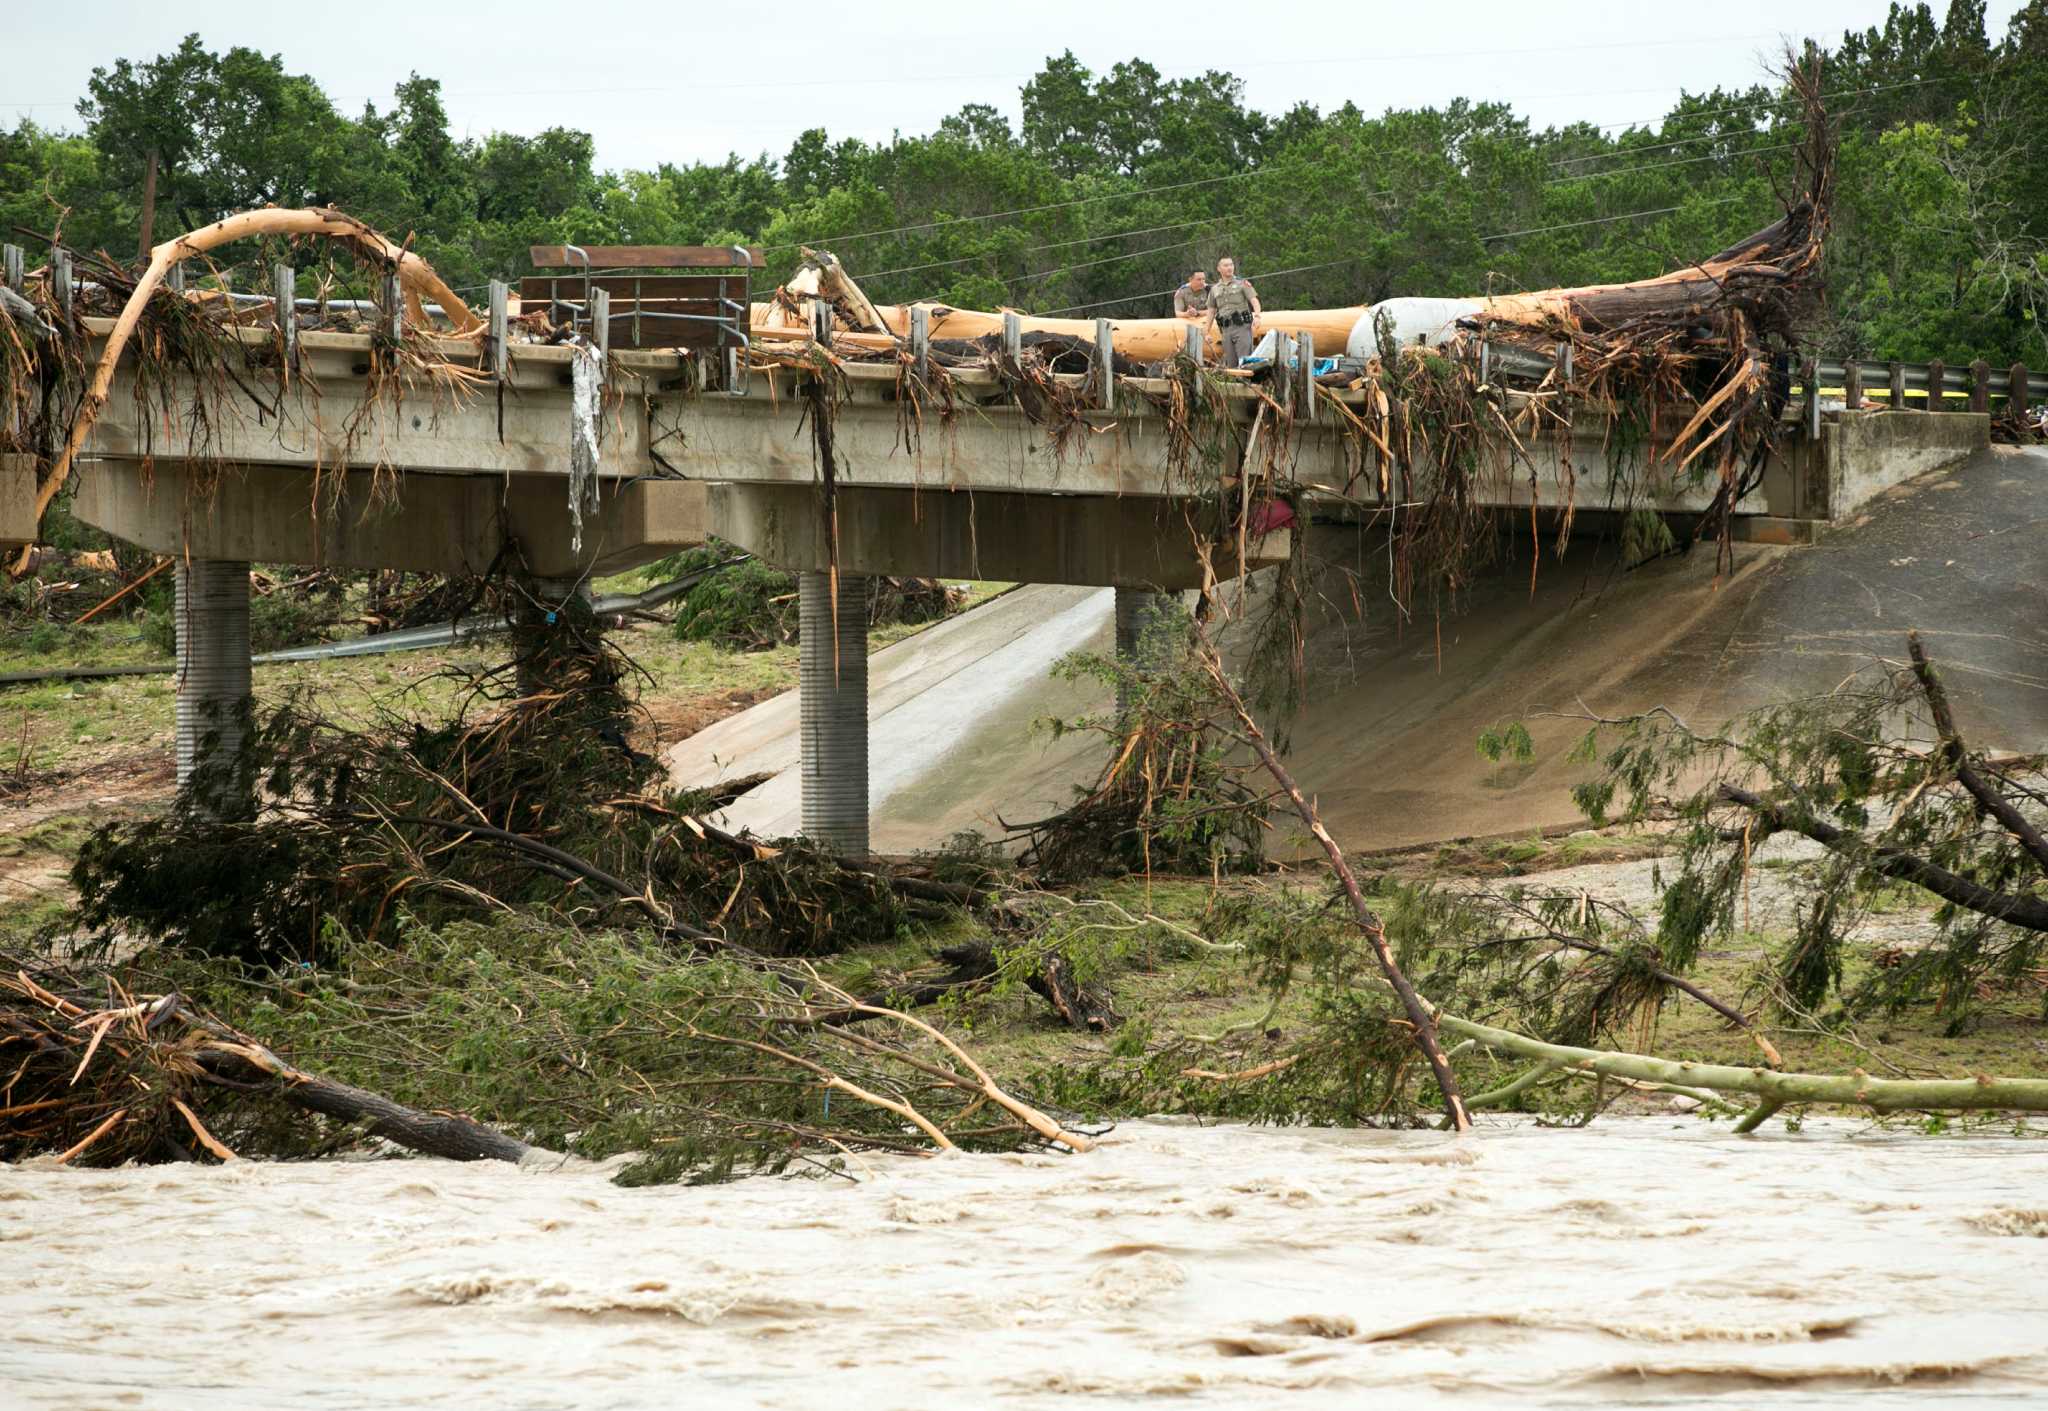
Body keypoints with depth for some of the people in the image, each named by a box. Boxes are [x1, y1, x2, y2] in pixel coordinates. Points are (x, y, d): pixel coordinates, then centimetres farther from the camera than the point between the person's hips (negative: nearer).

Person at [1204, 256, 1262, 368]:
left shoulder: (1242, 284, 5)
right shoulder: (1214, 289, 17)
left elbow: (1254, 300, -6)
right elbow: (1211, 311, 20)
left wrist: (1257, 316, -25)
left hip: (1242, 327, -4)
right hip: (1226, 329, 4)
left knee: (1244, 360, -12)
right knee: (1231, 364, 3)